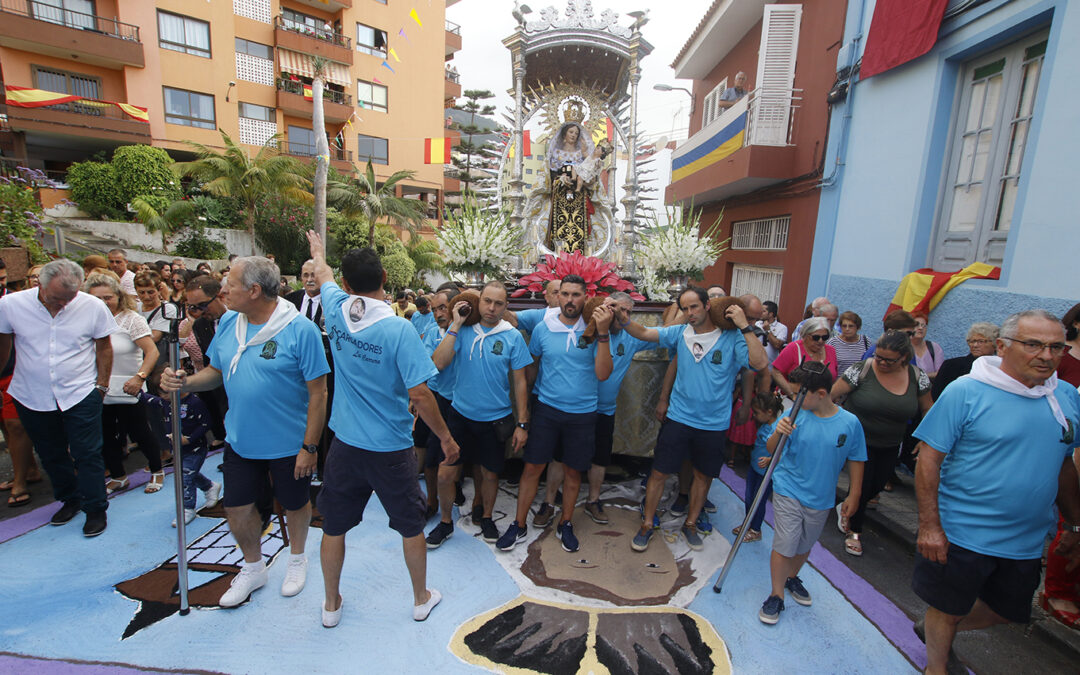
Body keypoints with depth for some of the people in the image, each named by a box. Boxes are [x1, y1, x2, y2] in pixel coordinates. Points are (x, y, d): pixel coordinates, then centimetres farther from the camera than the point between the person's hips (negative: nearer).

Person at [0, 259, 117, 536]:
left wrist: (102, 384, 1)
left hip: (80, 394, -2)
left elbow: (104, 346, 0)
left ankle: (95, 509, 16)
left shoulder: (93, 307, -13)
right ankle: (70, 499, 36)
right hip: (32, 396, 3)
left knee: (88, 454, 1)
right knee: (51, 455, 16)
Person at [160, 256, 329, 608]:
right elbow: (216, 372, 11)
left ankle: (297, 559, 45)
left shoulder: (300, 329, -20)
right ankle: (253, 569, 44)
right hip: (240, 440, 6)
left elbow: (318, 392, -19)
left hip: (289, 444, -5)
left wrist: (310, 446, -18)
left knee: (295, 505, 16)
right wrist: (183, 382, -11)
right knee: (237, 508, 16)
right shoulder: (229, 322, 0)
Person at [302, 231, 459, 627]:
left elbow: (323, 277, 17)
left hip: (345, 443, 4)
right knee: (411, 526, 16)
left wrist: (317, 251, 38)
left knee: (334, 526, 20)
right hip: (390, 448, -3)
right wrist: (445, 437, -11)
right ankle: (421, 599, 35)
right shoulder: (399, 329, -21)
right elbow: (419, 394, -23)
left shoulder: (336, 312, -7)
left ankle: (331, 605, 39)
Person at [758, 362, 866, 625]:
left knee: (805, 545, 21)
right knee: (784, 544, -2)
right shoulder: (794, 415, -14)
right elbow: (772, 451, -9)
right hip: (788, 492, -2)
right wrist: (778, 433, -30)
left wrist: (853, 496, 6)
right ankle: (776, 595, 17)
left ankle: (791, 577, 47)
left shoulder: (850, 423, -9)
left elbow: (855, 460, 3)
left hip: (821, 499, 3)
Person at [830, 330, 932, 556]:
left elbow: (928, 410, 8)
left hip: (889, 445, 5)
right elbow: (831, 395, -16)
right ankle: (854, 531, 22)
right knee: (862, 484, -3)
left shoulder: (917, 376, -5)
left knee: (878, 485, 13)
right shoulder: (861, 370, -18)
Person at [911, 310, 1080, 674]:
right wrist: (929, 526, -20)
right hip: (960, 535, -6)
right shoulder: (966, 391, -18)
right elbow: (929, 458, -18)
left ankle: (933, 628, 47)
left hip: (1027, 542, 6)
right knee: (947, 610, 12)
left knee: (1007, 612, 22)